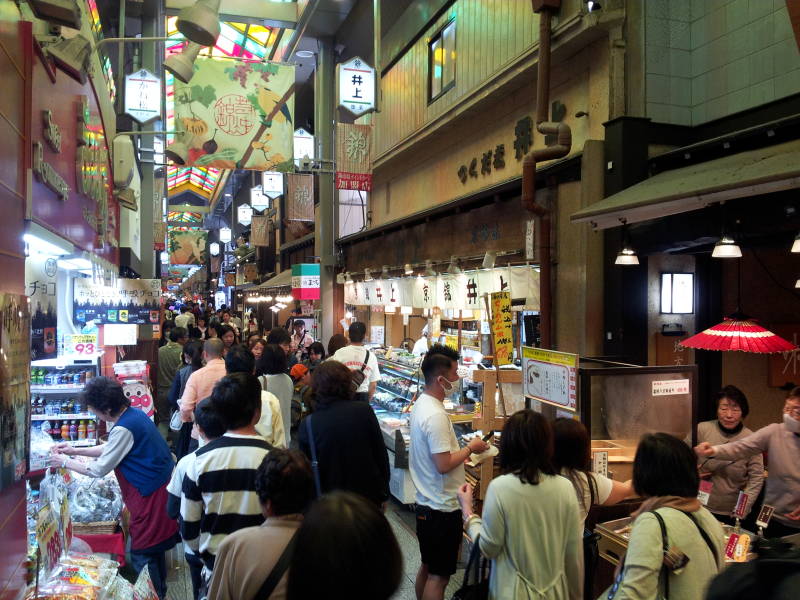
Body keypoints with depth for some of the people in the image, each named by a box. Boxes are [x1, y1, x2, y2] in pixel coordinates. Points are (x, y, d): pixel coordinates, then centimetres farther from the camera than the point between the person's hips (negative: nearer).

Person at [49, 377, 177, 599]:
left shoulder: (124, 429, -23)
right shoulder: (134, 414, 5)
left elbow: (99, 469, -15)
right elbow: (110, 449, 19)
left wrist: (65, 462, -2)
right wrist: (75, 451, 15)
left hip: (150, 497, -10)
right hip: (159, 488, 10)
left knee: (142, 557, 4)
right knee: (155, 547, 24)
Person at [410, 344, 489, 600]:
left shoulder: (421, 403, 6)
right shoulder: (435, 415, -26)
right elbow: (443, 465, -26)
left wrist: (464, 448, 9)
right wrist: (470, 448, -13)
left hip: (426, 503, 10)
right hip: (441, 508, -10)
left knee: (427, 567, 21)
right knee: (439, 575, 3)